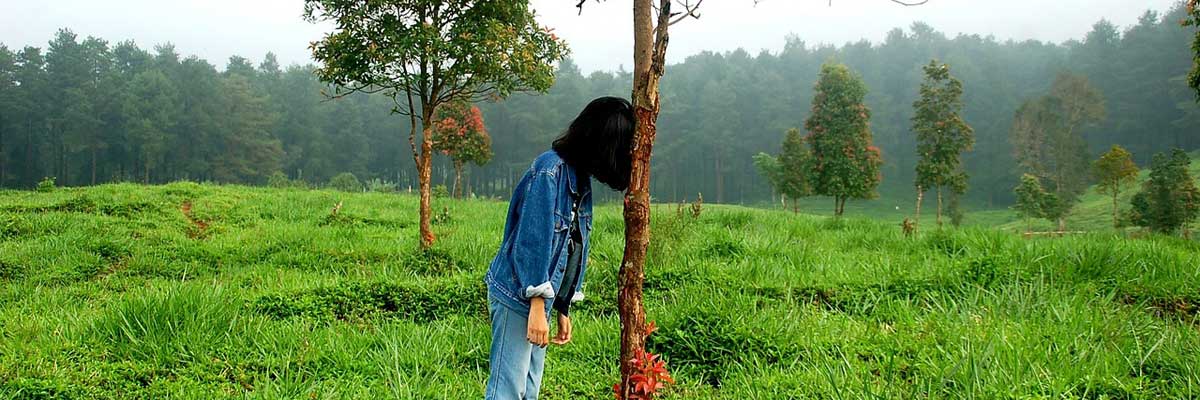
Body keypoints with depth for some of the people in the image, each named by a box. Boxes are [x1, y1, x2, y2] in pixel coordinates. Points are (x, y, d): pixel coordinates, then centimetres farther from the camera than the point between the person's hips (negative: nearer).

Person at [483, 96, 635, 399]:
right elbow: (533, 240, -20)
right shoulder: (550, 169, -15)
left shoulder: (581, 179, 12)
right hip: (517, 296, -9)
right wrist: (538, 306, -22)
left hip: (540, 299, 9)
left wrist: (563, 309, 17)